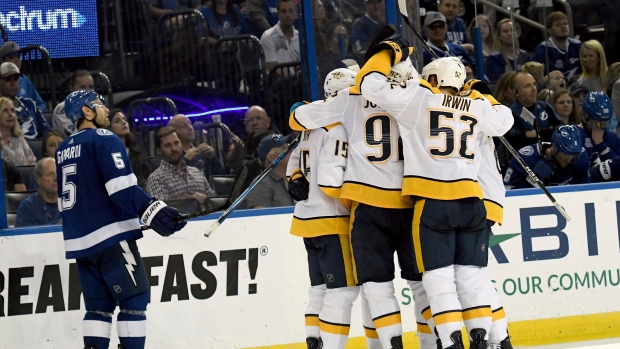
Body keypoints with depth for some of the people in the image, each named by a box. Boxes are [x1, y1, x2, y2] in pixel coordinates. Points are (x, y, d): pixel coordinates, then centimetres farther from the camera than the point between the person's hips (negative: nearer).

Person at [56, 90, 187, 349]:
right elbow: (121, 186, -20)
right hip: (111, 235, -8)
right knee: (134, 298, -5)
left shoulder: (63, 150, 17)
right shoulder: (104, 140, -7)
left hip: (79, 240, 8)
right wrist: (152, 211, -23)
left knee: (99, 305, 9)